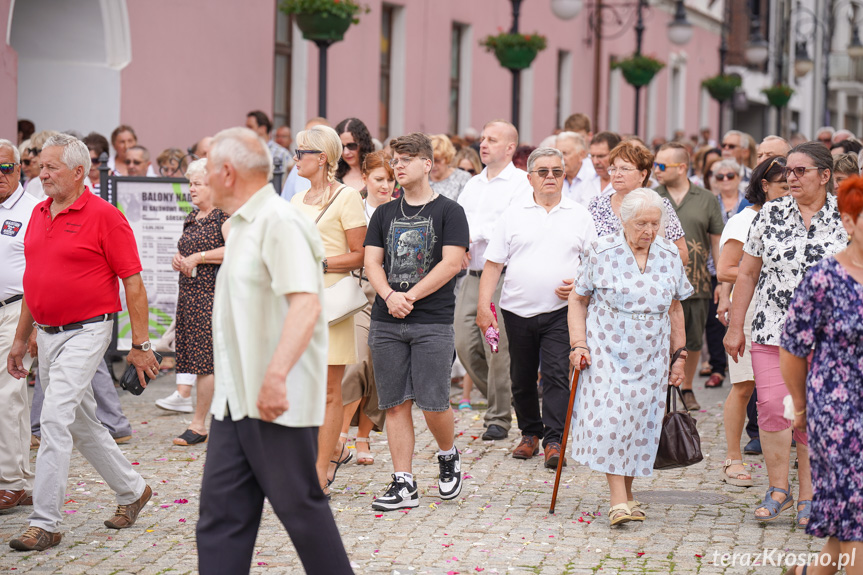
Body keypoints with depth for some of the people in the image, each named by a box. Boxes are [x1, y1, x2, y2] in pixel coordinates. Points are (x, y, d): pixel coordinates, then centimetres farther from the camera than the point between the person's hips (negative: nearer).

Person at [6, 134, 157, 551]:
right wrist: (20, 340, 19)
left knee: (55, 420, -14)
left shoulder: (103, 216, -11)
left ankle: (44, 524, -9)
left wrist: (140, 345, -12)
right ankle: (132, 491, 33)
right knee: (82, 424, 16)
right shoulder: (39, 214, 10)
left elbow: (133, 283, -10)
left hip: (85, 332, -8)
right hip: (47, 333, 8)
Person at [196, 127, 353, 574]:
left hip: (277, 401, -10)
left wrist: (276, 376, -35)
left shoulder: (280, 222, -16)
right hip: (235, 398, 10)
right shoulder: (242, 225, 17)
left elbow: (305, 304, -27)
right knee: (221, 506, 7)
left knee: (299, 504, 0)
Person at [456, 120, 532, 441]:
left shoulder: (520, 183, -6)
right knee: (465, 344, 4)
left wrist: (474, 234, -12)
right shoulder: (473, 184, 18)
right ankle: (498, 399, 25)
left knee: (497, 349, -5)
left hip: (502, 276, -7)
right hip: (472, 275, 7)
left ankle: (499, 418, 7)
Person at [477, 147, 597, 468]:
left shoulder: (579, 215, 6)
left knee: (556, 375, -11)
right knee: (521, 377, 9)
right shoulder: (514, 213, 5)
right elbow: (493, 263, 4)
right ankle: (530, 433, 25)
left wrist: (579, 283, -9)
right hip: (517, 309, 2)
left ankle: (554, 441, -9)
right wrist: (483, 305, -3)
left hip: (560, 311, -1)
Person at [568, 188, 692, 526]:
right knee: (609, 419, -13)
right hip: (607, 353, -3)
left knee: (641, 422, 4)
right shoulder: (602, 253, -5)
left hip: (651, 358, 3)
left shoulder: (669, 256, 4)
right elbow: (578, 299, 2)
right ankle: (618, 500, -12)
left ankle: (627, 493, 19)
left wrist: (679, 355, 12)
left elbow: (675, 309, 13)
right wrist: (578, 343, -7)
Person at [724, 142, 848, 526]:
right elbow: (747, 273, 9)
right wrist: (735, 326, 7)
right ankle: (778, 490, 7)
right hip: (772, 331, 1)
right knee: (771, 406, -7)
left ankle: (808, 495, 15)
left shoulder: (845, 218, 1)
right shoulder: (771, 214, 6)